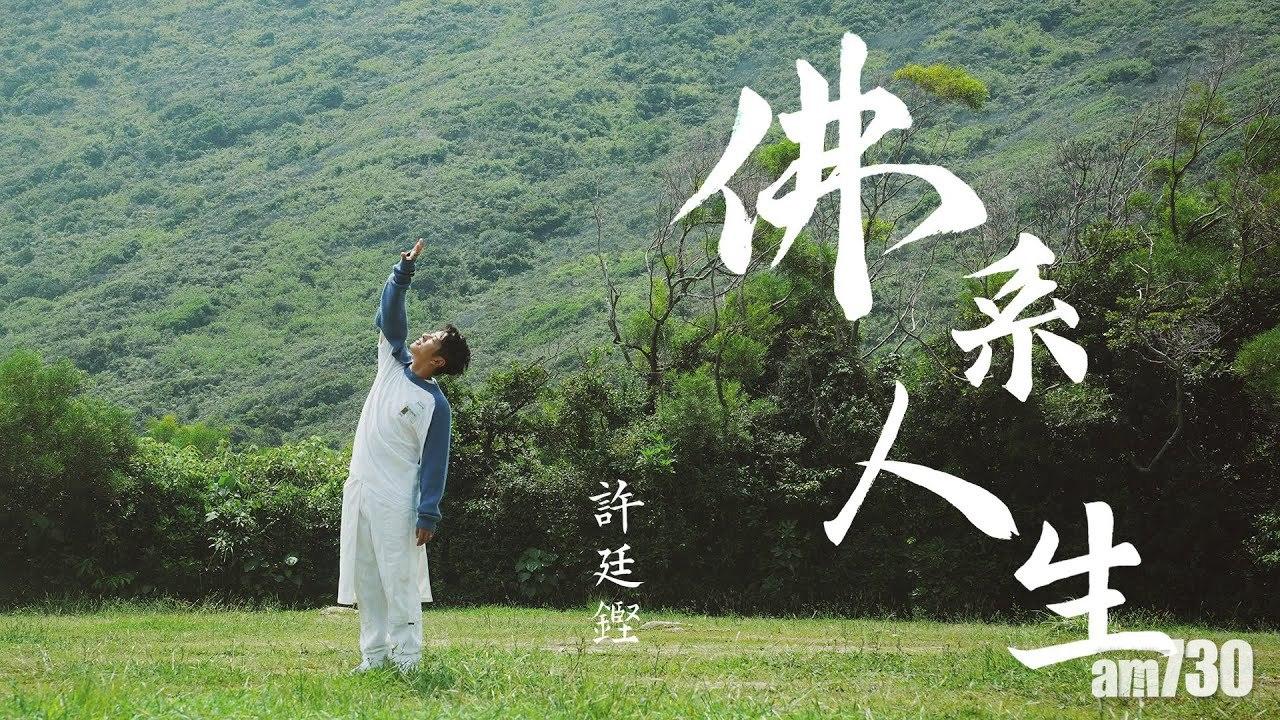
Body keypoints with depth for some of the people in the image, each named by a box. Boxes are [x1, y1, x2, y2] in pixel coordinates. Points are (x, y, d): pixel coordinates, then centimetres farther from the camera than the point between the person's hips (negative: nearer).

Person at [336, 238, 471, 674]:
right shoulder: (393, 364, 9)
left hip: (394, 502, -7)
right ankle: (374, 654, 13)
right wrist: (403, 272, 0)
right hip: (359, 492, 7)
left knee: (399, 579, -6)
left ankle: (407, 658, -3)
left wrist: (429, 514, -14)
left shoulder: (435, 404, -9)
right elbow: (389, 315, 10)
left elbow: (434, 462, -10)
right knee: (365, 579, 8)